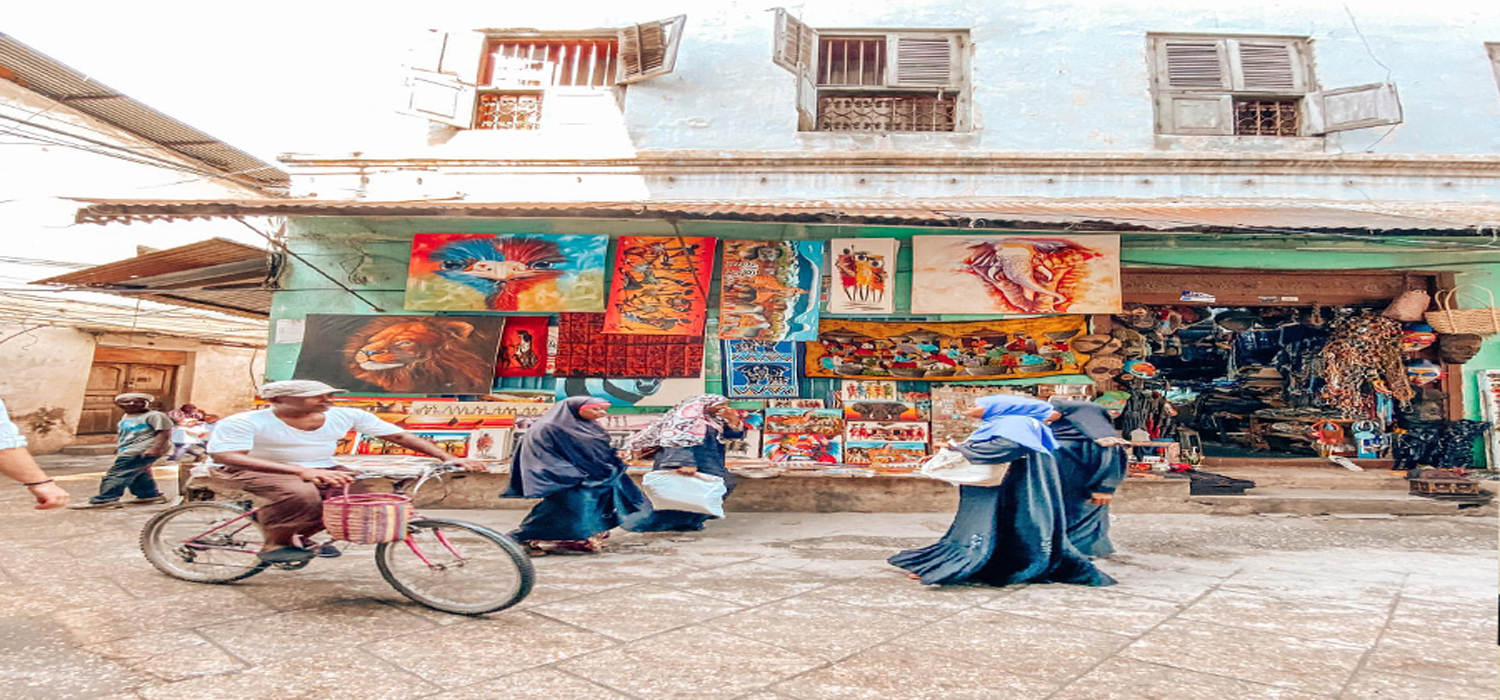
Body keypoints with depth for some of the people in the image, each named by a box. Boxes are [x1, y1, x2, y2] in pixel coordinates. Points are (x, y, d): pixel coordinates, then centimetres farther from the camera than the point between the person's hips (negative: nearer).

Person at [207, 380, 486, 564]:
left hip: (322, 470, 6)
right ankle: (276, 543, -11)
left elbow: (399, 435, -11)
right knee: (299, 493, -37)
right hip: (258, 472, -5)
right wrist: (301, 470, -45)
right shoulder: (245, 422, -20)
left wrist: (448, 458, -22)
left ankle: (300, 535, 1)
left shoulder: (346, 415, -11)